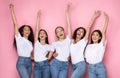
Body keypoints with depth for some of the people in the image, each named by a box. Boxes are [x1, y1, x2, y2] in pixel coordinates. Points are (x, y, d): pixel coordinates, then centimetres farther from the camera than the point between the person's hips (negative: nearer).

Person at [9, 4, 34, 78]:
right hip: (21, 62, -6)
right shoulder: (19, 38, 1)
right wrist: (12, 9, -9)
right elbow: (15, 24, -7)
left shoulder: (30, 42, 18)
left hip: (29, 62, 6)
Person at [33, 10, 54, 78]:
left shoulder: (48, 46, 8)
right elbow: (37, 28, 4)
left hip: (45, 65, 0)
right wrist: (38, 17, 2)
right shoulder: (36, 43, 7)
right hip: (37, 66, 1)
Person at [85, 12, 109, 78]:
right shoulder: (88, 46, 14)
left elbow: (104, 32, -7)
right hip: (90, 68, 3)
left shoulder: (101, 45, 3)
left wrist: (106, 20, -11)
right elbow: (85, 57, 13)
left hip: (100, 67, -3)